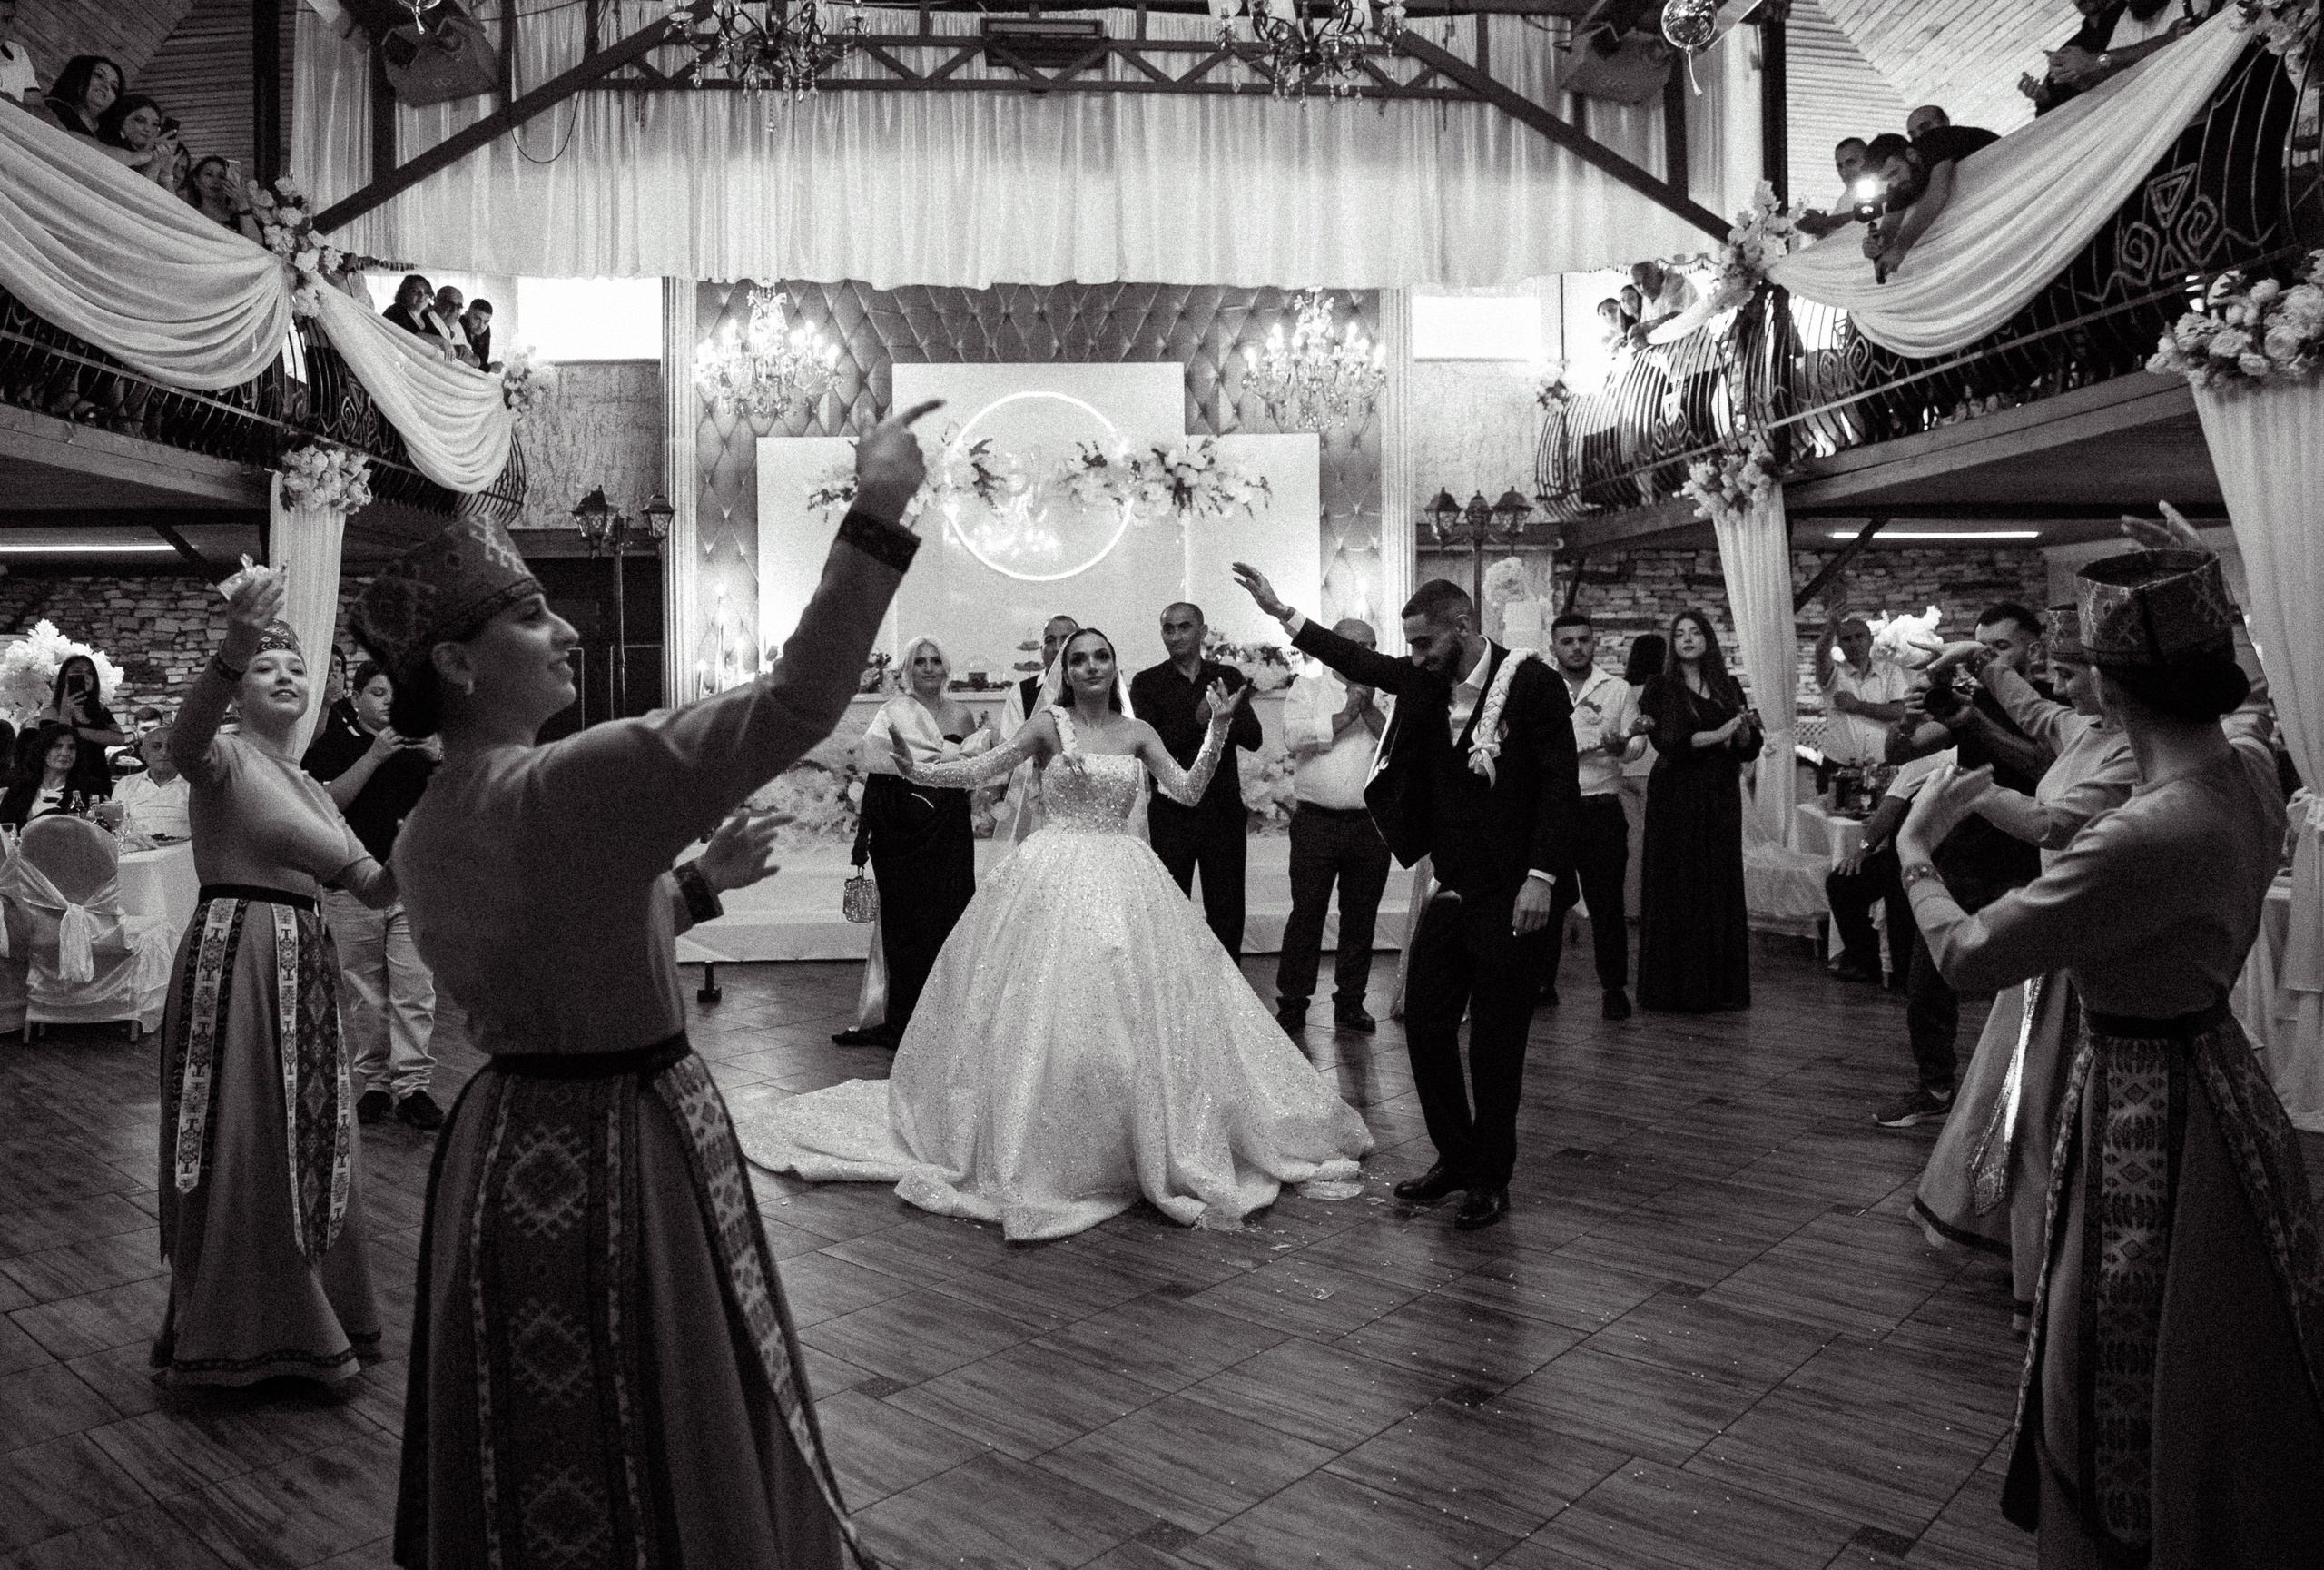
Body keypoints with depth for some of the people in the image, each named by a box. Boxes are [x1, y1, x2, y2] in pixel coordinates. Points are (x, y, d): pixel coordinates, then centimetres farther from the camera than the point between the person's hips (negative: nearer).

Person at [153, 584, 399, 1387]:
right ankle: (233, 1335, 20)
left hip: (304, 973, 8)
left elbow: (371, 886, 15)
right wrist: (235, 645, -50)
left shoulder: (308, 788, 16)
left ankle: (309, 1319, 35)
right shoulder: (227, 757, -7)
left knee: (313, 1151, 17)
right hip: (236, 963, -8)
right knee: (241, 1154, 2)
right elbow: (185, 741, -33)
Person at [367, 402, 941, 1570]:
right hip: (619, 1145, -8)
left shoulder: (420, 835, 5)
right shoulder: (569, 785, -21)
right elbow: (795, 705, -28)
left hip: (505, 1145, 9)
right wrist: (877, 513, -25)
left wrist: (694, 883, 17)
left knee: (530, 1455, 23)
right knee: (671, 1443, 9)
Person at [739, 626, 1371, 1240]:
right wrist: (917, 770, -23)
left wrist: (1219, 726, -8)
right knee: (1050, 1009, -4)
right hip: (1058, 878, -3)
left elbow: (1188, 790, 1)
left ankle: (1151, 1145, 16)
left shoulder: (1137, 731, 8)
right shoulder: (1050, 724, 1)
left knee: (1137, 1010, 2)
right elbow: (984, 768, -8)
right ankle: (1043, 1149, 9)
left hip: (1124, 881, 3)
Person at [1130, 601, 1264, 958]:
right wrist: (1196, 720, -22)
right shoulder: (1147, 682, 0)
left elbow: (1254, 739, -1)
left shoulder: (1228, 677, 6)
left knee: (1228, 910, 8)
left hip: (1224, 808, 2)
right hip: (1172, 811, -2)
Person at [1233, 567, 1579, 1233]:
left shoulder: (1532, 682, -12)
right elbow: (1363, 664, 15)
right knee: (1425, 1022, 8)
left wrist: (1541, 877, -20)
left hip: (1510, 894, -6)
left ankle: (1491, 1179, 18)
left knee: (1495, 1041, 2)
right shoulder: (1429, 682, 6)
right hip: (1453, 887, 6)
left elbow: (1558, 784, -14)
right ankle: (1455, 1157, 25)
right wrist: (1281, 613, 13)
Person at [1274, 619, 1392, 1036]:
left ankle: (1351, 1002, 21)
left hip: (1371, 824, 3)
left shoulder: (1385, 694, 11)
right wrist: (1348, 713, -10)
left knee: (1361, 916, 9)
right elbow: (1294, 736, -12)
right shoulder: (1307, 688, 5)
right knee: (1306, 913, -1)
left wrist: (1368, 707, -10)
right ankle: (1292, 1004, 8)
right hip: (1317, 821, -3)